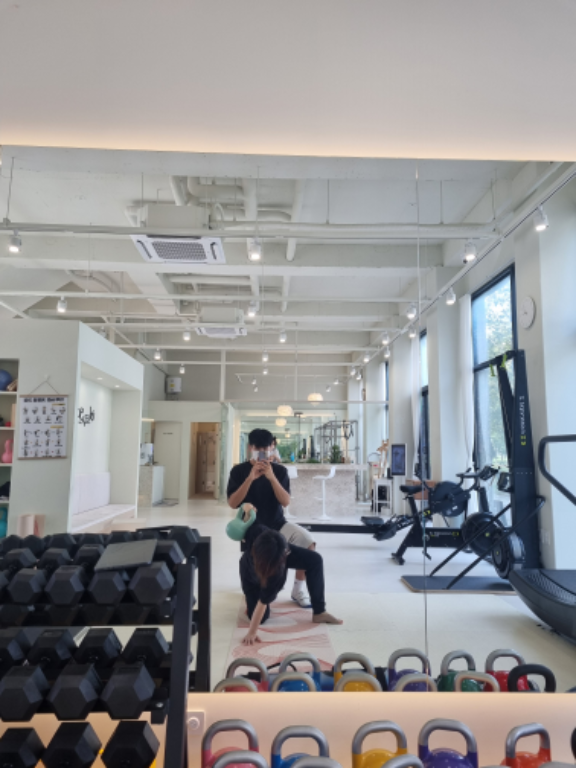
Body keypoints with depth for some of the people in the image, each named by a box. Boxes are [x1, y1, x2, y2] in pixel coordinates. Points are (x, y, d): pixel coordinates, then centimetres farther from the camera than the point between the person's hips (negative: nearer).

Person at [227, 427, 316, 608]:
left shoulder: (280, 470, 1)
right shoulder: (239, 470, -3)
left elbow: (285, 502, -11)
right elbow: (232, 503, -14)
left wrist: (271, 477, -25)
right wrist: (250, 478, -25)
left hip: (277, 523, 2)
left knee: (308, 542, -22)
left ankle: (298, 590, 0)